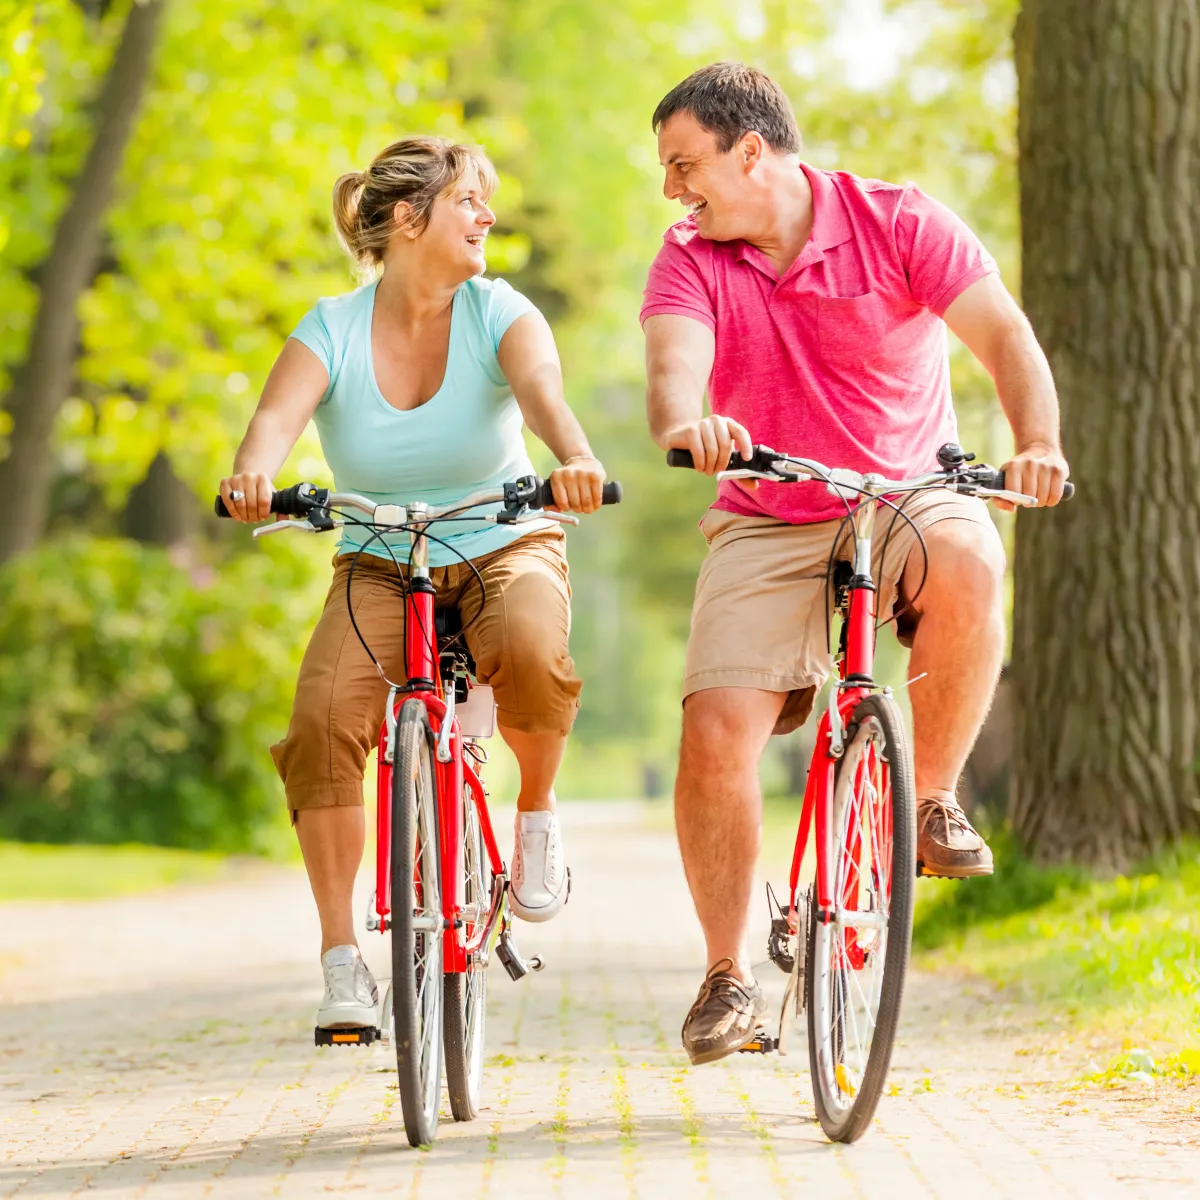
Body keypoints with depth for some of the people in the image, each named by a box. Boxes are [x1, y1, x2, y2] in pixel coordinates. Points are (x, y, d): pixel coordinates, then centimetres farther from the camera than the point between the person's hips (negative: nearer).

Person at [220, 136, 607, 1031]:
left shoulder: (496, 312, -9)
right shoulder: (333, 331, -8)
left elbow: (542, 385, -29)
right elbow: (279, 412, -26)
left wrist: (575, 456, -53)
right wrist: (254, 472, -51)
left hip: (502, 550, -1)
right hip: (380, 568, 1)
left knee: (531, 649, -37)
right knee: (325, 713, -27)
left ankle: (537, 809, -4)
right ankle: (341, 956, -14)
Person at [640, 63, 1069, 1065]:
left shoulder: (897, 223, -9)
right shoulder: (691, 261, -4)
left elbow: (1004, 335, -17)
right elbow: (674, 363, -23)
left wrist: (1038, 444, -37)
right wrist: (684, 424, -48)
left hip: (906, 494, -1)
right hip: (767, 525, 2)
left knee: (967, 561, -37)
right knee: (715, 735, -16)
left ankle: (934, 799, -15)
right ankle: (729, 973, 3)